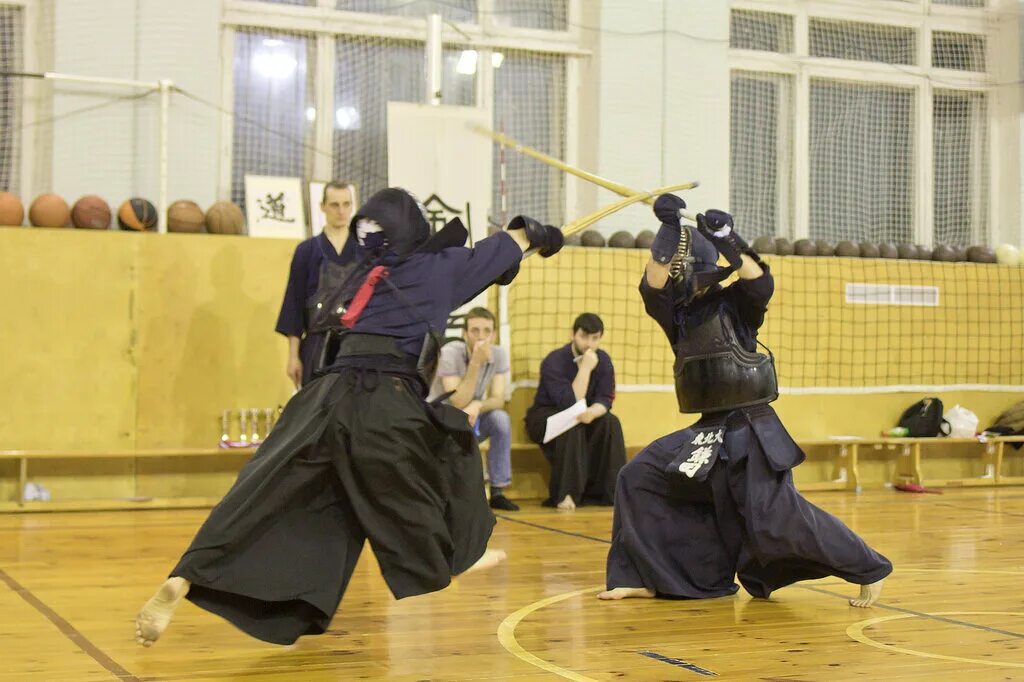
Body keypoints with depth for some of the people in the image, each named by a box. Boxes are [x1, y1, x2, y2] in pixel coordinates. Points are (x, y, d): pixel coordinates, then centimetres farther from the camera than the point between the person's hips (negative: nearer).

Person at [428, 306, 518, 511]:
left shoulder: (499, 354, -10)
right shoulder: (451, 352, -23)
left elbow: (498, 400, -16)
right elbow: (458, 404, -29)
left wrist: (477, 405, -38)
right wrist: (476, 363, -36)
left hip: (472, 418, 3)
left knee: (501, 419, -27)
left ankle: (497, 492, -17)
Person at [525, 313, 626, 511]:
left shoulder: (603, 360, -5)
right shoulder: (554, 361, -22)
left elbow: (605, 399, -9)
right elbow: (570, 403, -30)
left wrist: (592, 412, -33)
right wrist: (585, 368, -34)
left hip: (583, 415, 5)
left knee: (610, 423, -23)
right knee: (572, 424, -36)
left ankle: (608, 492, -19)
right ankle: (565, 494, -34)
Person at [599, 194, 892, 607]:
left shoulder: (735, 304, -4)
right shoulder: (677, 313, 8)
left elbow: (760, 284, -26)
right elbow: (653, 288, -12)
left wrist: (728, 241, -35)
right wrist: (668, 232, -24)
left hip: (750, 433, -6)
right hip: (706, 433, 7)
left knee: (775, 516, -14)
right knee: (639, 479, 4)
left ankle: (869, 571, -2)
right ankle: (644, 578, 13)